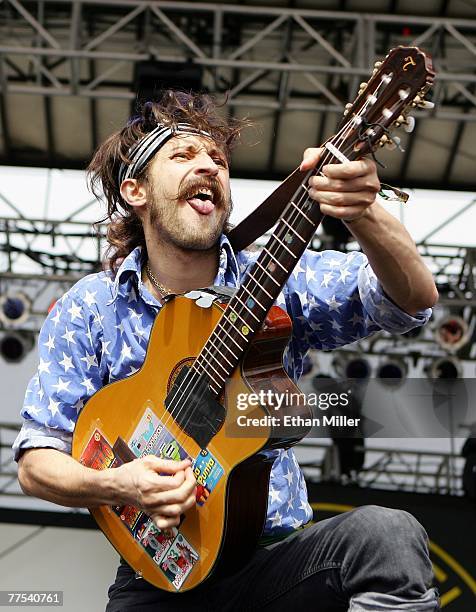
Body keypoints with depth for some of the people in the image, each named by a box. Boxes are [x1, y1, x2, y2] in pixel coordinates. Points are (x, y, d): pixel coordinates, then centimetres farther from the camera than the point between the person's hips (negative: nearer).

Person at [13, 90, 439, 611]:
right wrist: (115, 485, -21)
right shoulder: (88, 309, 0)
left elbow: (414, 299, -15)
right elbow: (35, 461, 0)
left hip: (275, 558, 0)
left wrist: (361, 213, -35)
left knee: (390, 535, -28)